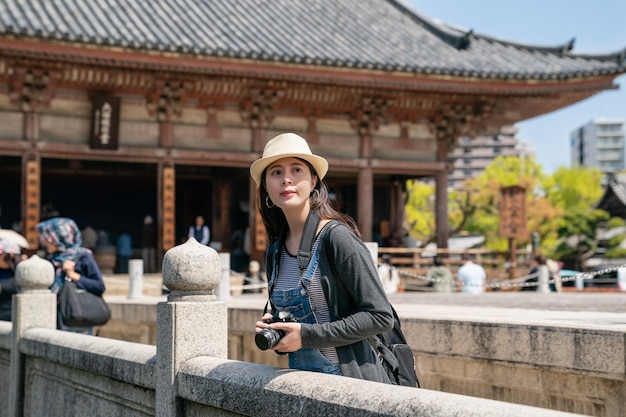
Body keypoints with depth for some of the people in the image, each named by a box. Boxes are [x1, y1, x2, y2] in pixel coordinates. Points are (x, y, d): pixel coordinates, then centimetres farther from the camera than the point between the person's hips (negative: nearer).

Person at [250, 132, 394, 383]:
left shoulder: (337, 237, -13)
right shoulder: (275, 251, 8)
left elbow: (380, 317, -16)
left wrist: (307, 335, -18)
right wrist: (271, 331, -1)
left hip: (352, 380, -6)